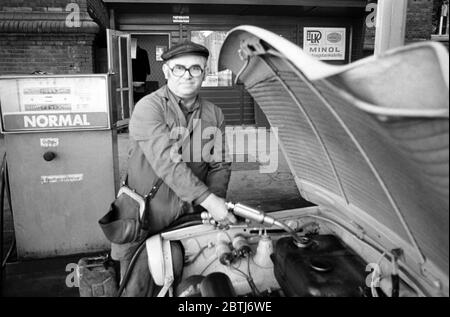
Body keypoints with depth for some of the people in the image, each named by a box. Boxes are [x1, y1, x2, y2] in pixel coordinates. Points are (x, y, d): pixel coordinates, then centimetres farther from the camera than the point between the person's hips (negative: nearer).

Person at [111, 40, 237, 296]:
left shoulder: (214, 115, 6)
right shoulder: (148, 108, -12)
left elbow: (220, 165, 6)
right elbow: (166, 162, -23)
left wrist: (218, 203, -12)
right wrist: (209, 200, -28)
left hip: (193, 218, 5)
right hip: (147, 223, -4)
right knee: (139, 288, 7)